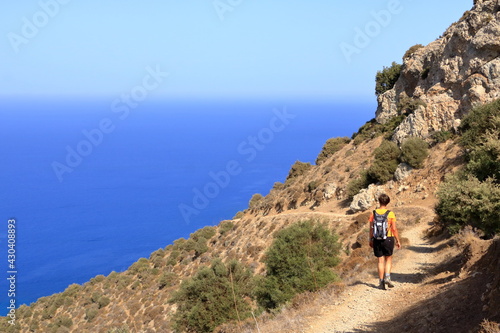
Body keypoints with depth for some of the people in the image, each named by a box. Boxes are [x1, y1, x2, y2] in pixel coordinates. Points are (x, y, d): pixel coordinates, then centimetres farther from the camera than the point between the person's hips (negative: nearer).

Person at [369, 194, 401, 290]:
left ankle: (381, 282, 9)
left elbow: (371, 228, 2)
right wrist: (398, 241, 2)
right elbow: (394, 229, -7)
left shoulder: (374, 213, -1)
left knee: (381, 261, 8)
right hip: (388, 239, -2)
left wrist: (371, 240, 13)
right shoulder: (391, 214, -7)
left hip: (377, 240, 2)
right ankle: (387, 277, -3)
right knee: (388, 259, 14)